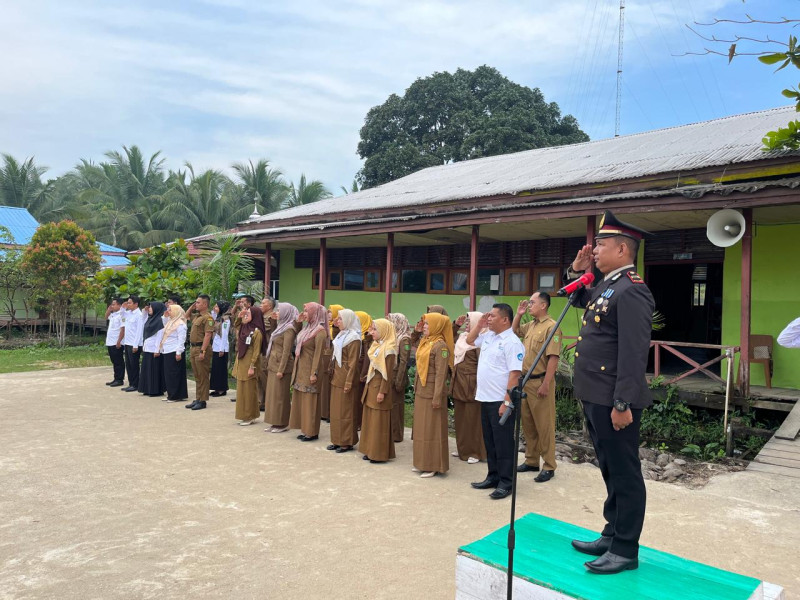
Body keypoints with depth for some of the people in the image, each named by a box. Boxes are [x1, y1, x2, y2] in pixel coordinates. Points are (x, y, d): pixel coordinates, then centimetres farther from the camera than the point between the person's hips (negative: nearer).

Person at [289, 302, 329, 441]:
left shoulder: (320, 331, -15)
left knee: (310, 401, -2)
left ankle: (312, 432, 7)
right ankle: (305, 429, 21)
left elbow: (318, 354, -19)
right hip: (301, 369, 9)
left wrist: (314, 373, -21)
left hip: (310, 370, -9)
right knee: (301, 399, 12)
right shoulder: (307, 328, 12)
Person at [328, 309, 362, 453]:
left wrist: (349, 382, -19)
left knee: (345, 410, -1)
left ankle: (347, 442, 9)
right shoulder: (341, 335, 12)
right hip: (336, 377, 9)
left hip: (346, 377, -8)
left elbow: (353, 363, -16)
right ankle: (337, 440, 21)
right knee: (335, 409, 12)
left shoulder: (353, 338, -13)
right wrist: (333, 374, 11)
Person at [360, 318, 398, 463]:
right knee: (369, 419, 12)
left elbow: (388, 373, -17)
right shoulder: (376, 346, 12)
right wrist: (368, 385, 12)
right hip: (371, 386, 9)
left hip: (380, 387, -9)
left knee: (379, 421, -2)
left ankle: (380, 453, 7)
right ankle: (371, 450, 21)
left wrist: (382, 391, -19)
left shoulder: (389, 349, -14)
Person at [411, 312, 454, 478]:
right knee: (420, 427, 14)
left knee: (432, 428, 1)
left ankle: (434, 465, 12)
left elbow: (441, 373, -18)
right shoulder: (424, 342, 11)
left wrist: (437, 397, -19)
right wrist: (416, 388, 13)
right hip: (421, 391, 8)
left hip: (432, 392, -8)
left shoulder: (440, 345, -15)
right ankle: (422, 462, 26)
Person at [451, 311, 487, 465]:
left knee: (472, 418, 0)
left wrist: (478, 386, -19)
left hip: (471, 383, -8)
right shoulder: (462, 337, 11)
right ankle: (462, 448, 25)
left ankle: (475, 452, 10)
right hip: (459, 382, 8)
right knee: (459, 417, 14)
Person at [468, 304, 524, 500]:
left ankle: (506, 482, 10)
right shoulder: (488, 336, 10)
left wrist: (507, 403, -23)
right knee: (489, 440, 16)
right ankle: (493, 476, 27)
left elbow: (514, 374, -20)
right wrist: (479, 325, 9)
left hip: (500, 401, -9)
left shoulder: (512, 342, -16)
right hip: (485, 398, 9)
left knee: (503, 442, 1)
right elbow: (469, 340, 27)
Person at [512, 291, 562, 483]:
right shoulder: (531, 325, 12)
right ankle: (531, 461, 25)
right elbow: (514, 331, 32)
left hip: (540, 382, -9)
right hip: (526, 381, 9)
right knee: (528, 423, 14)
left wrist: (546, 384, -22)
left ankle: (549, 467, 7)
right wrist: (519, 314, 15)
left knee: (544, 425, -1)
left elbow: (553, 358, -19)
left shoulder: (551, 326, -14)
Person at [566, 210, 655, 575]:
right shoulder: (607, 286, 13)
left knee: (625, 474, 3)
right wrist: (576, 272, 15)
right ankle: (612, 535, 32)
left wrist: (622, 403, -24)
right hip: (595, 397, 10)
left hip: (613, 401, -10)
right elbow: (580, 300, 34)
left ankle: (625, 550, 16)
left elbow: (634, 352, -23)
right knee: (610, 471, 19)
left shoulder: (631, 291, -17)